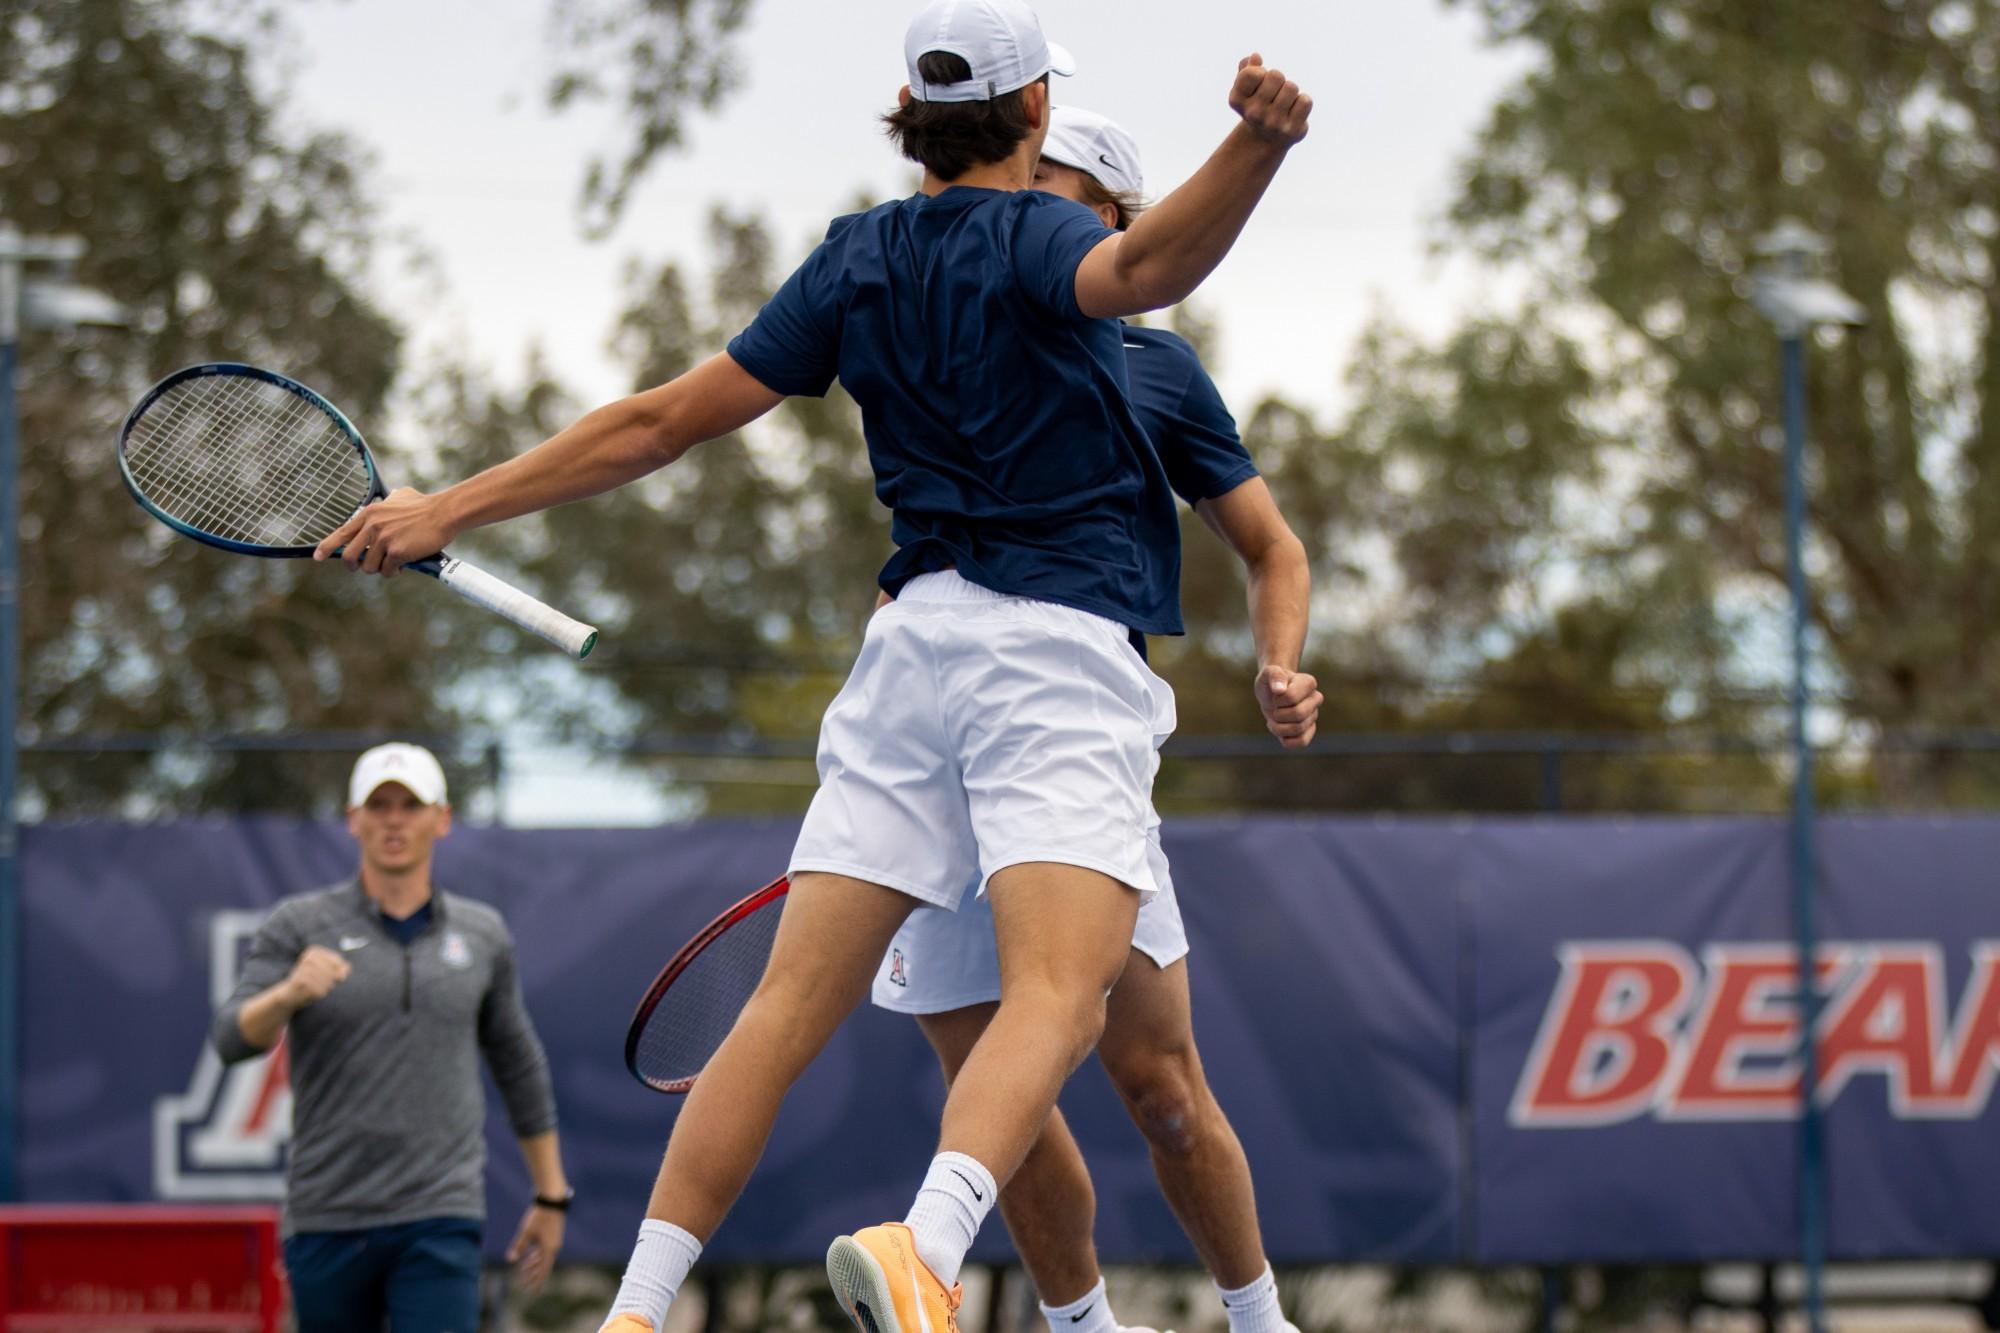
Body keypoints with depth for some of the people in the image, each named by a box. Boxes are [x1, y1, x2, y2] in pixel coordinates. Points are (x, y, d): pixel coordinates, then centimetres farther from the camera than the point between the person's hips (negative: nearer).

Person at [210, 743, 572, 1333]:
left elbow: (519, 1066, 21)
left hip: (441, 1223, 0)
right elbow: (233, 1038, -11)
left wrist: (550, 1195, 22)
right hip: (328, 1219, 0)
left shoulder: (482, 934, 10)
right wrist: (289, 994, -32)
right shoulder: (300, 925, 2)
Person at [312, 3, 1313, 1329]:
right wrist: (1258, 146, -46)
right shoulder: (1031, 237, -2)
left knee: (790, 1009, 5)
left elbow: (658, 422, 12)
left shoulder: (854, 263, 13)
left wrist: (451, 508, 19)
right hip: (1063, 645, -6)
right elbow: (1144, 267, -28)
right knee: (1057, 997, -21)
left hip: (916, 635, 6)